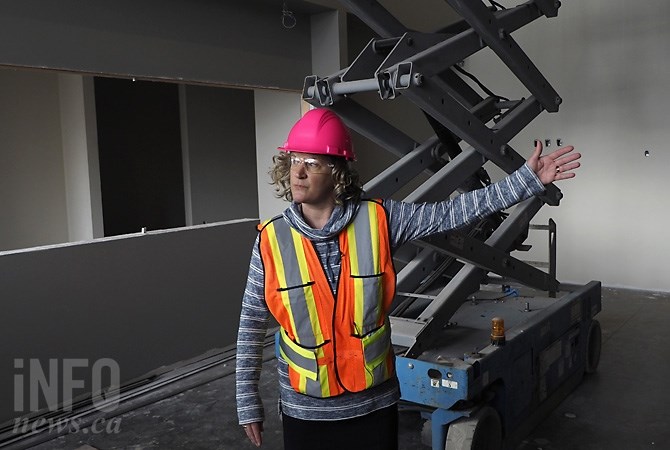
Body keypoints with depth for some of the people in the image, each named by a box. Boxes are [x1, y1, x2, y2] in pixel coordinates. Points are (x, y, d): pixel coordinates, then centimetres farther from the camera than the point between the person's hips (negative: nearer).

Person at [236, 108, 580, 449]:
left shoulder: (379, 220, -11)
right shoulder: (271, 239, -10)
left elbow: (451, 213, -9)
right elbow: (252, 323, -1)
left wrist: (526, 179, -13)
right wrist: (248, 402, 3)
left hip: (373, 405, 0)